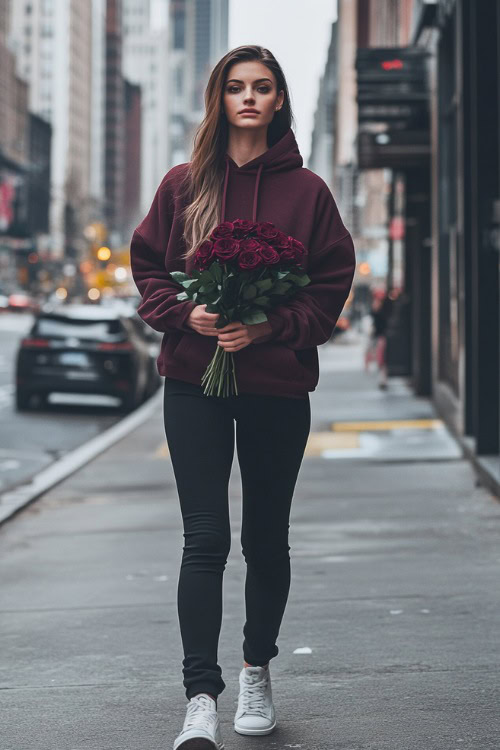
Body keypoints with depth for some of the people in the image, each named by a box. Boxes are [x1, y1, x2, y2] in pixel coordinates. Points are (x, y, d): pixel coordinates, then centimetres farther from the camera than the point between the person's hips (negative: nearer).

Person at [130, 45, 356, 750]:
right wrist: (186, 314, -11)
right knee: (206, 539, -8)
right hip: (194, 382, 0)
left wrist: (272, 326, -13)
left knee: (267, 538, 12)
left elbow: (333, 282, 1)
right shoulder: (183, 185, 5)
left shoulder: (306, 190, 3)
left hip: (278, 385, 1)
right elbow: (148, 267, 8)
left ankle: (257, 671, 32)